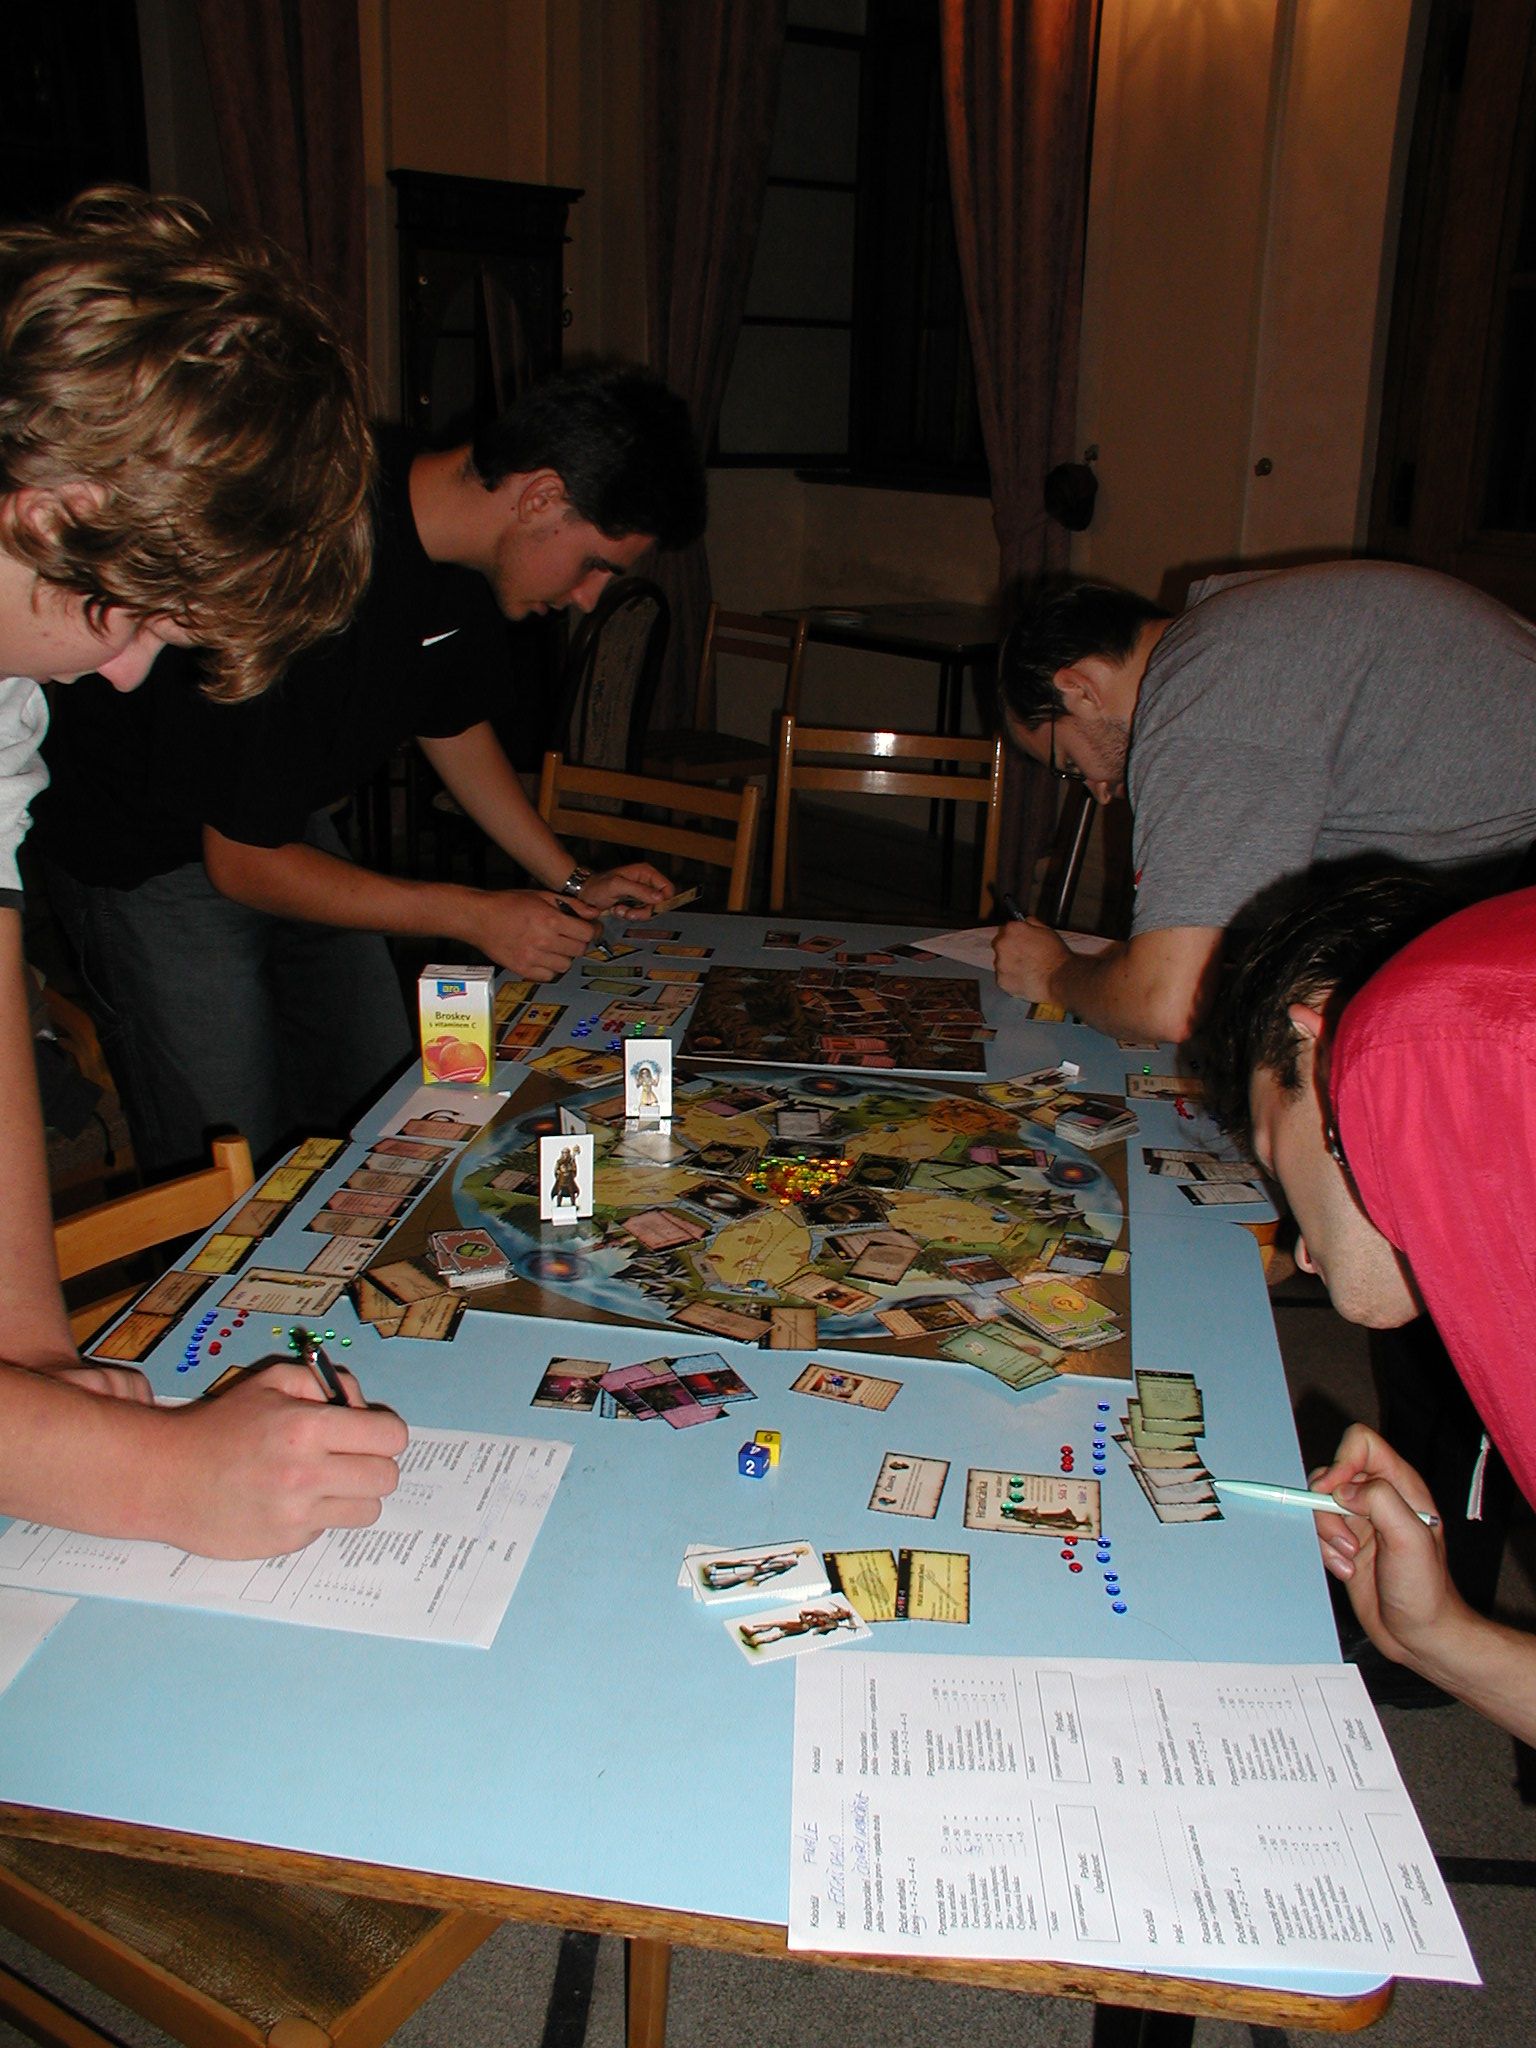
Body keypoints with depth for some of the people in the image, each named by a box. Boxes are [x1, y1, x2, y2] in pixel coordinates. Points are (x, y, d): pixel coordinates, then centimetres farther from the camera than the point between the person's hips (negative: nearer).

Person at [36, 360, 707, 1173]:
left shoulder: (458, 527, -9)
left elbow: (455, 726, 10)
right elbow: (243, 862, -27)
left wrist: (573, 883, 4)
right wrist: (478, 916, -23)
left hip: (290, 822, 8)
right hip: (147, 854, -8)